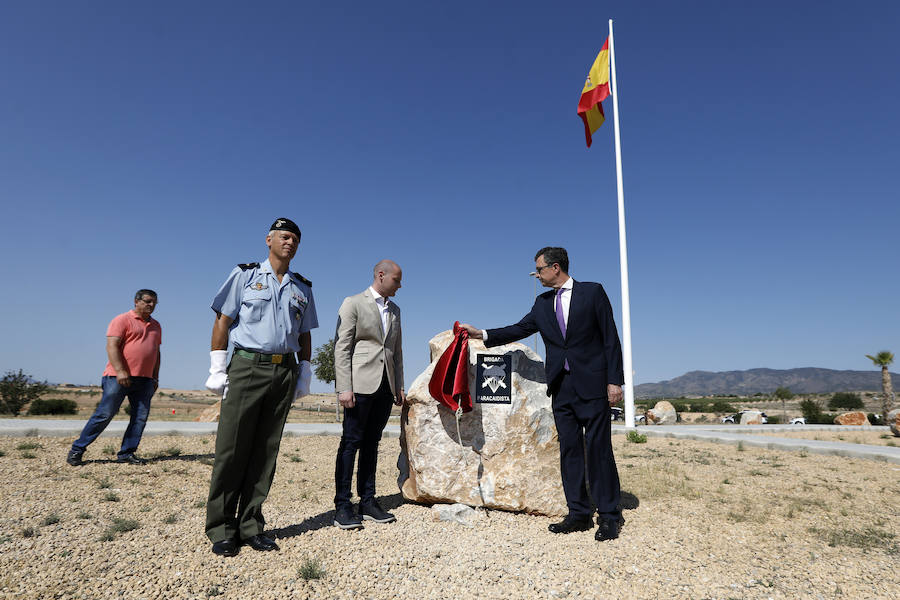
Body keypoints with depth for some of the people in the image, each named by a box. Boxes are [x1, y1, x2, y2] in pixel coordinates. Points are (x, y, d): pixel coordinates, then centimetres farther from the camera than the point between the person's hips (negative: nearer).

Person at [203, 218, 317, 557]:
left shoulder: (303, 288, 16)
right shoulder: (245, 275, 6)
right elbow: (222, 322, 2)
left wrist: (304, 373, 11)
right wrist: (217, 368, -5)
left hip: (284, 372, 3)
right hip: (247, 366, -3)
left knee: (266, 450, 5)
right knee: (232, 448, -2)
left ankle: (250, 526, 15)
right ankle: (221, 529, 9)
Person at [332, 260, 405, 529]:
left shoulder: (395, 310, 19)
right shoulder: (353, 304, 0)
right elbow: (341, 347, -6)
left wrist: (399, 385, 14)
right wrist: (344, 388, -14)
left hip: (385, 387, 6)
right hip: (361, 384, -6)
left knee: (371, 443, 10)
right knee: (351, 442, -3)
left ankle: (368, 501, 15)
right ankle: (342, 505, 4)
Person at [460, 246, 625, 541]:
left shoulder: (593, 292, -1)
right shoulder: (543, 303, 13)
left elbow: (610, 337, -4)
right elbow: (519, 329, 12)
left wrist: (614, 380, -9)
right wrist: (480, 334, 3)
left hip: (592, 384, -5)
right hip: (561, 386, 5)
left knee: (598, 448, -1)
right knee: (569, 449, 7)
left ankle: (609, 516, 11)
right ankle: (579, 514, 17)